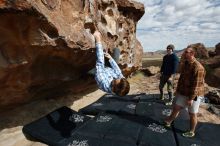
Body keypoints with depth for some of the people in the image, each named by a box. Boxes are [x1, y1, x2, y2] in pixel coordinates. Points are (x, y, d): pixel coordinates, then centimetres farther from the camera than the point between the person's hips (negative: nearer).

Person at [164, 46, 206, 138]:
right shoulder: (185, 64, 5)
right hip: (183, 93, 7)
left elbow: (196, 84, -23)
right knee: (176, 108, 15)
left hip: (194, 94, -7)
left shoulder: (197, 67, -23)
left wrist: (191, 98, -21)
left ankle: (191, 132, 29)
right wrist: (178, 90, 16)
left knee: (192, 114, 10)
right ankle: (168, 122, 32)